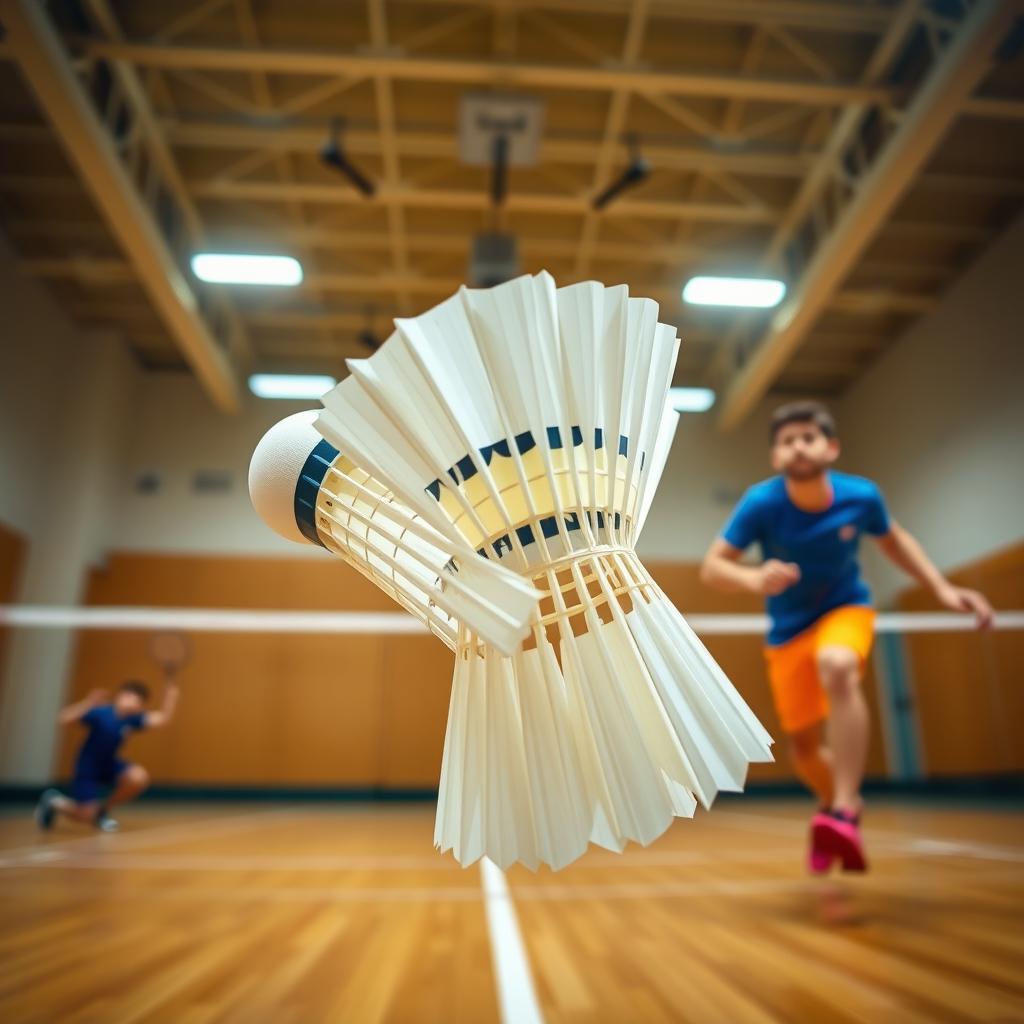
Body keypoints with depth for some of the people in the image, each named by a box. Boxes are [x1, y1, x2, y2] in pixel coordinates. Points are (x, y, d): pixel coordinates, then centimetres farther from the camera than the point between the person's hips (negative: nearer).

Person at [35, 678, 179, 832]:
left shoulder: (133, 718, -13)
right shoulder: (100, 712, -26)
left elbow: (162, 718, -23)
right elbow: (63, 719, -32)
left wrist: (171, 695, -37)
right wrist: (89, 703, -46)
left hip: (108, 764, 5)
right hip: (88, 768, -4)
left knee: (139, 777, -23)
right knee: (86, 816, -7)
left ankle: (102, 809, 5)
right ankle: (54, 802, 27)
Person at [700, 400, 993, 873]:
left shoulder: (861, 496, -17)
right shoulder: (761, 503, -23)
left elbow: (894, 540, 6)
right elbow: (712, 567, -21)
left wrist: (943, 589, -4)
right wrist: (755, 578, -42)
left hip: (845, 610, 0)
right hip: (789, 629, 1)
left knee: (837, 666, -37)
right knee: (803, 747, 7)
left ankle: (844, 815, -34)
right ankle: (836, 802, 42)